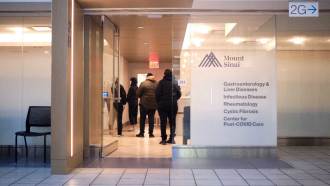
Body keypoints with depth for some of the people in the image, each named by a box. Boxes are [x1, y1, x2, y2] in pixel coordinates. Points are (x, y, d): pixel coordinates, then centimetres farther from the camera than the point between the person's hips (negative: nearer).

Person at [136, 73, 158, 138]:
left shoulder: (143, 83, -10)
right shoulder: (156, 83, 0)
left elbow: (138, 93, -7)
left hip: (144, 103, -3)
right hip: (154, 104, 3)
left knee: (142, 118, 7)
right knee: (151, 118, 9)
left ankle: (141, 133, 10)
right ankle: (151, 133, 9)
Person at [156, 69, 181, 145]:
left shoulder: (161, 82, -6)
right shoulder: (175, 82, 1)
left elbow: (157, 94, -9)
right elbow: (179, 94, 2)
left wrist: (158, 102, 5)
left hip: (163, 105, -2)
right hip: (173, 105, 2)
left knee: (163, 122, 4)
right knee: (172, 121, 11)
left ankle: (164, 139, 4)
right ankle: (172, 138, 7)